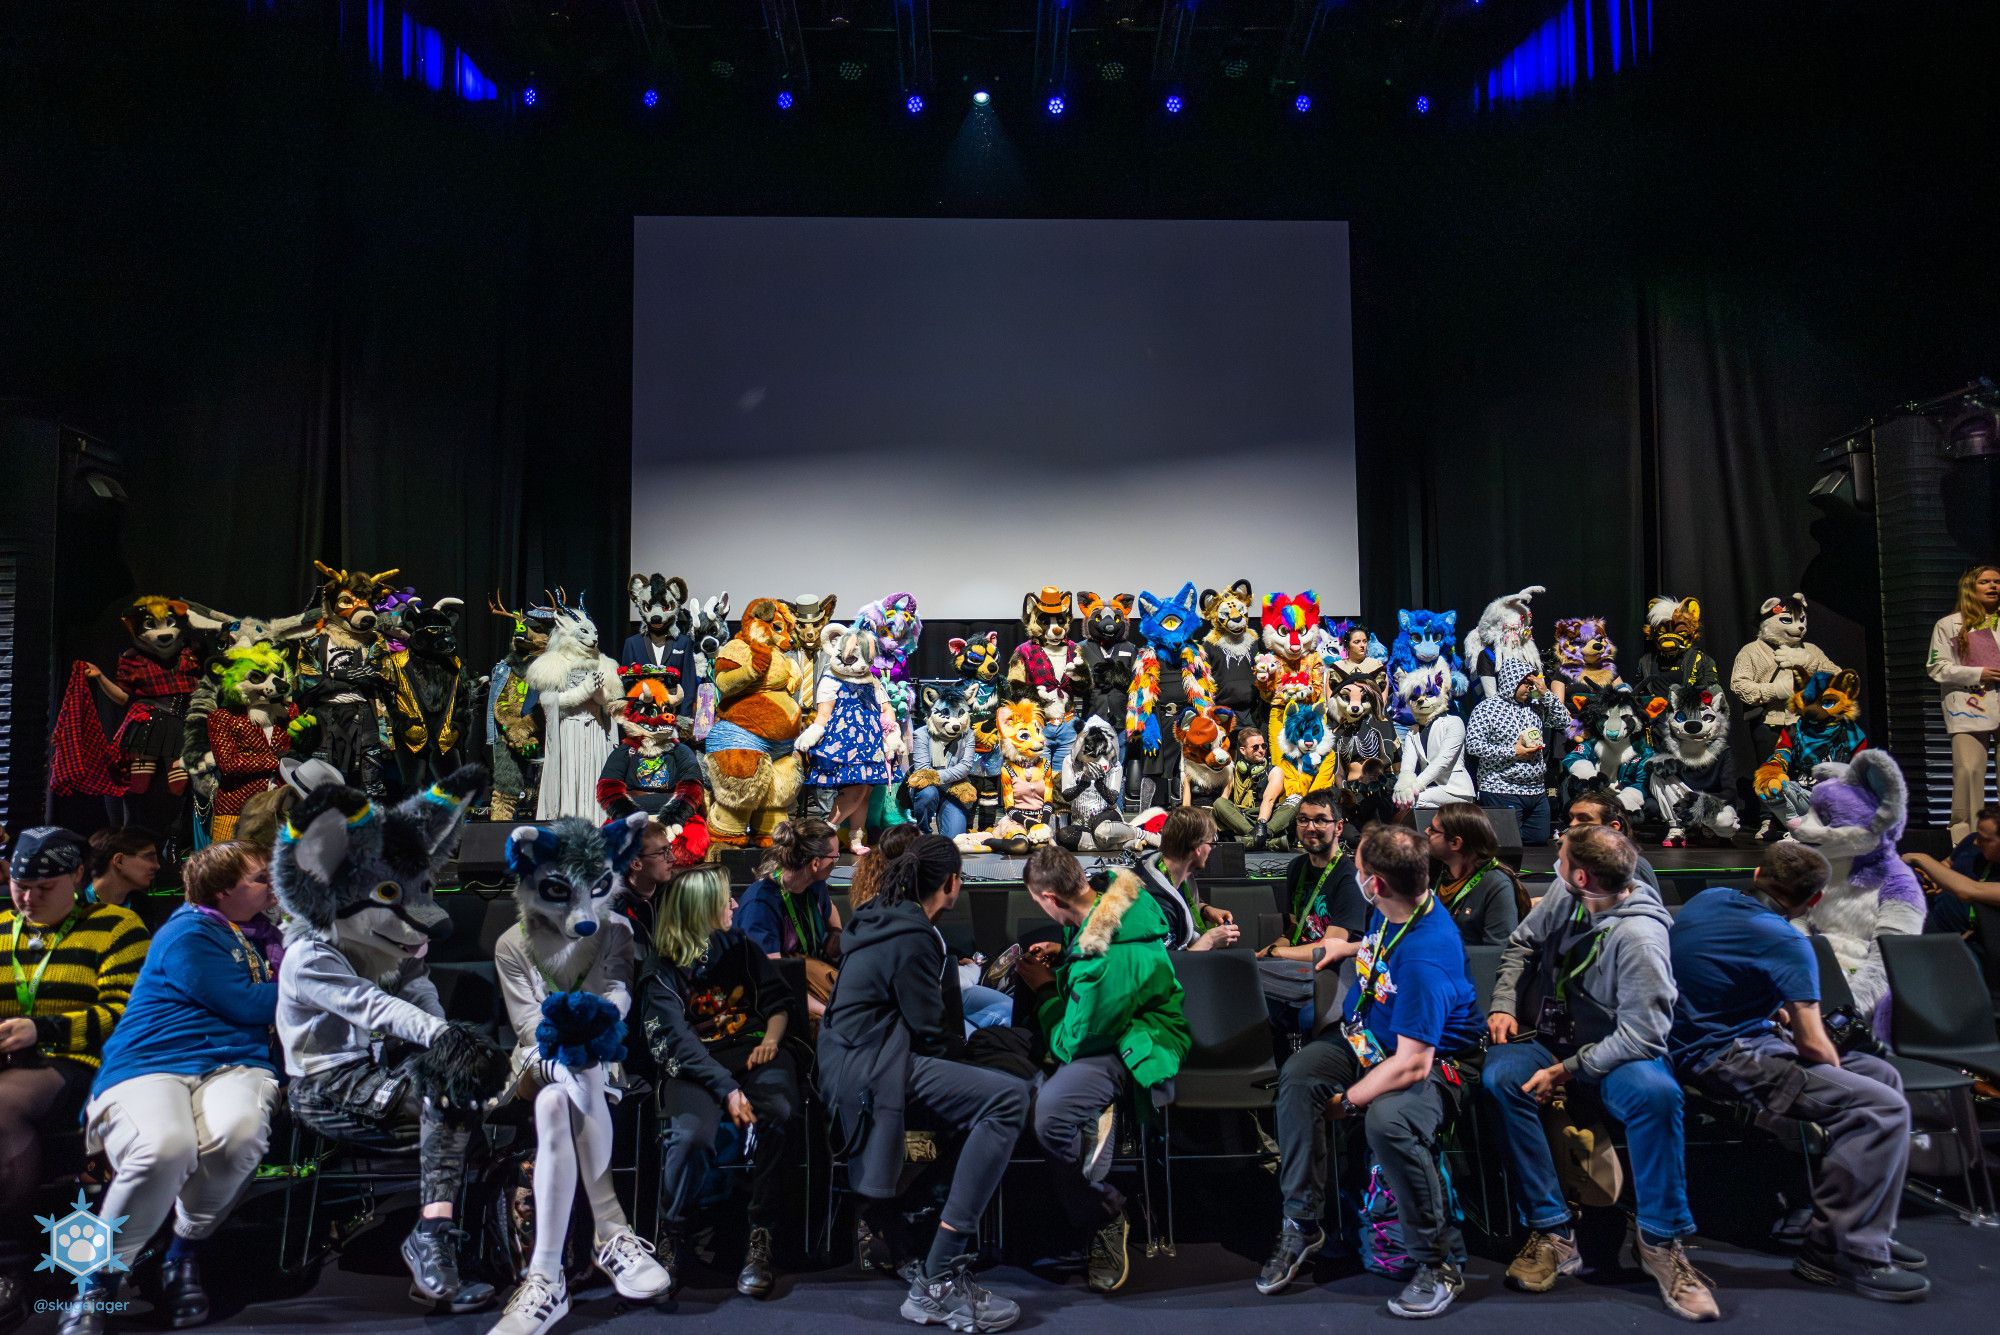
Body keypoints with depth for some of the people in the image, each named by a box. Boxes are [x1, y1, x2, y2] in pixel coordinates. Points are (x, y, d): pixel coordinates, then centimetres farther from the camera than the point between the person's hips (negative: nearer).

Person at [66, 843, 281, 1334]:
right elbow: (245, 1004, -4)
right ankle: (97, 1281, -11)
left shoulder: (259, 932, 23)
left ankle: (185, 1252, -7)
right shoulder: (190, 933, 1)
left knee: (238, 1133, -35)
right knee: (165, 1147, -39)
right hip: (149, 1064, -4)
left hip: (234, 1064, 5)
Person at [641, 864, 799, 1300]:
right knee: (689, 1136, -35)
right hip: (696, 1064, -3)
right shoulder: (662, 969, 1)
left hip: (753, 1049, 3)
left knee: (776, 1113, -33)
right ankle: (673, 1238, -8)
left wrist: (771, 1038, -3)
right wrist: (727, 1091, -23)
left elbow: (777, 998, 20)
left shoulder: (738, 945, 15)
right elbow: (678, 1041, -10)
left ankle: (760, 1237, -22)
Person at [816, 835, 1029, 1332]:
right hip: (871, 1066, -11)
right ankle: (938, 1280, -23)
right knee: (1008, 1098, -23)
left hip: (852, 1059, 11)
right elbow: (928, 1028, -10)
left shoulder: (885, 916, 16)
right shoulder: (912, 937, -13)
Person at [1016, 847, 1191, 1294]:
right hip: (1118, 1022, 11)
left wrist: (1044, 989, -6)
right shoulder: (1116, 896, -4)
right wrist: (1062, 955, 7)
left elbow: (1070, 1043, -20)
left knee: (1049, 1113, -33)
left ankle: (1104, 1219, -6)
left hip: (1140, 1046, -11)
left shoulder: (1105, 963, -32)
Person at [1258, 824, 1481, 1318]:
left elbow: (1412, 1063, -30)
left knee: (1387, 1121, -38)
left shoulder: (1425, 957, -32)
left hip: (1428, 1058, -8)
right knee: (1297, 1074, -22)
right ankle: (1301, 1225, -10)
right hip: (1364, 1036, 8)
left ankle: (1440, 1262, -14)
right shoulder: (1395, 908, -5)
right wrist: (1352, 948, 13)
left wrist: (1345, 1102, -24)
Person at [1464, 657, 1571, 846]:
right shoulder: (1487, 708, -7)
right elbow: (1473, 745, -16)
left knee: (1539, 842, 11)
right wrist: (1513, 752, -17)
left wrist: (1546, 693, 1)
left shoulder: (1535, 706, 15)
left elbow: (1563, 721, 13)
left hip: (1537, 791, 7)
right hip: (1502, 792, -7)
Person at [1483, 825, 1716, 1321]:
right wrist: (1503, 1003, -1)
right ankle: (1552, 1232, -22)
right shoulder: (1565, 895, -2)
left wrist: (1569, 1071, -23)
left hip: (1609, 1050, -4)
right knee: (1500, 1077, -29)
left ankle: (1661, 1242, -17)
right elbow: (1522, 944, 14)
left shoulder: (1638, 937, -22)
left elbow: (1641, 1033, -23)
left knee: (1657, 1092, -37)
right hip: (1545, 1036, 5)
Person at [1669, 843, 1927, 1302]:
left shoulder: (1708, 899, 7)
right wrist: (1836, 1069, 5)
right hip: (1720, 1059, -10)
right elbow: (1813, 1046, -17)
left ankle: (1870, 1233, 13)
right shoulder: (1786, 943, -17)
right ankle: (1850, 1255, -10)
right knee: (1883, 1107, -19)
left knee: (1882, 1074, 13)